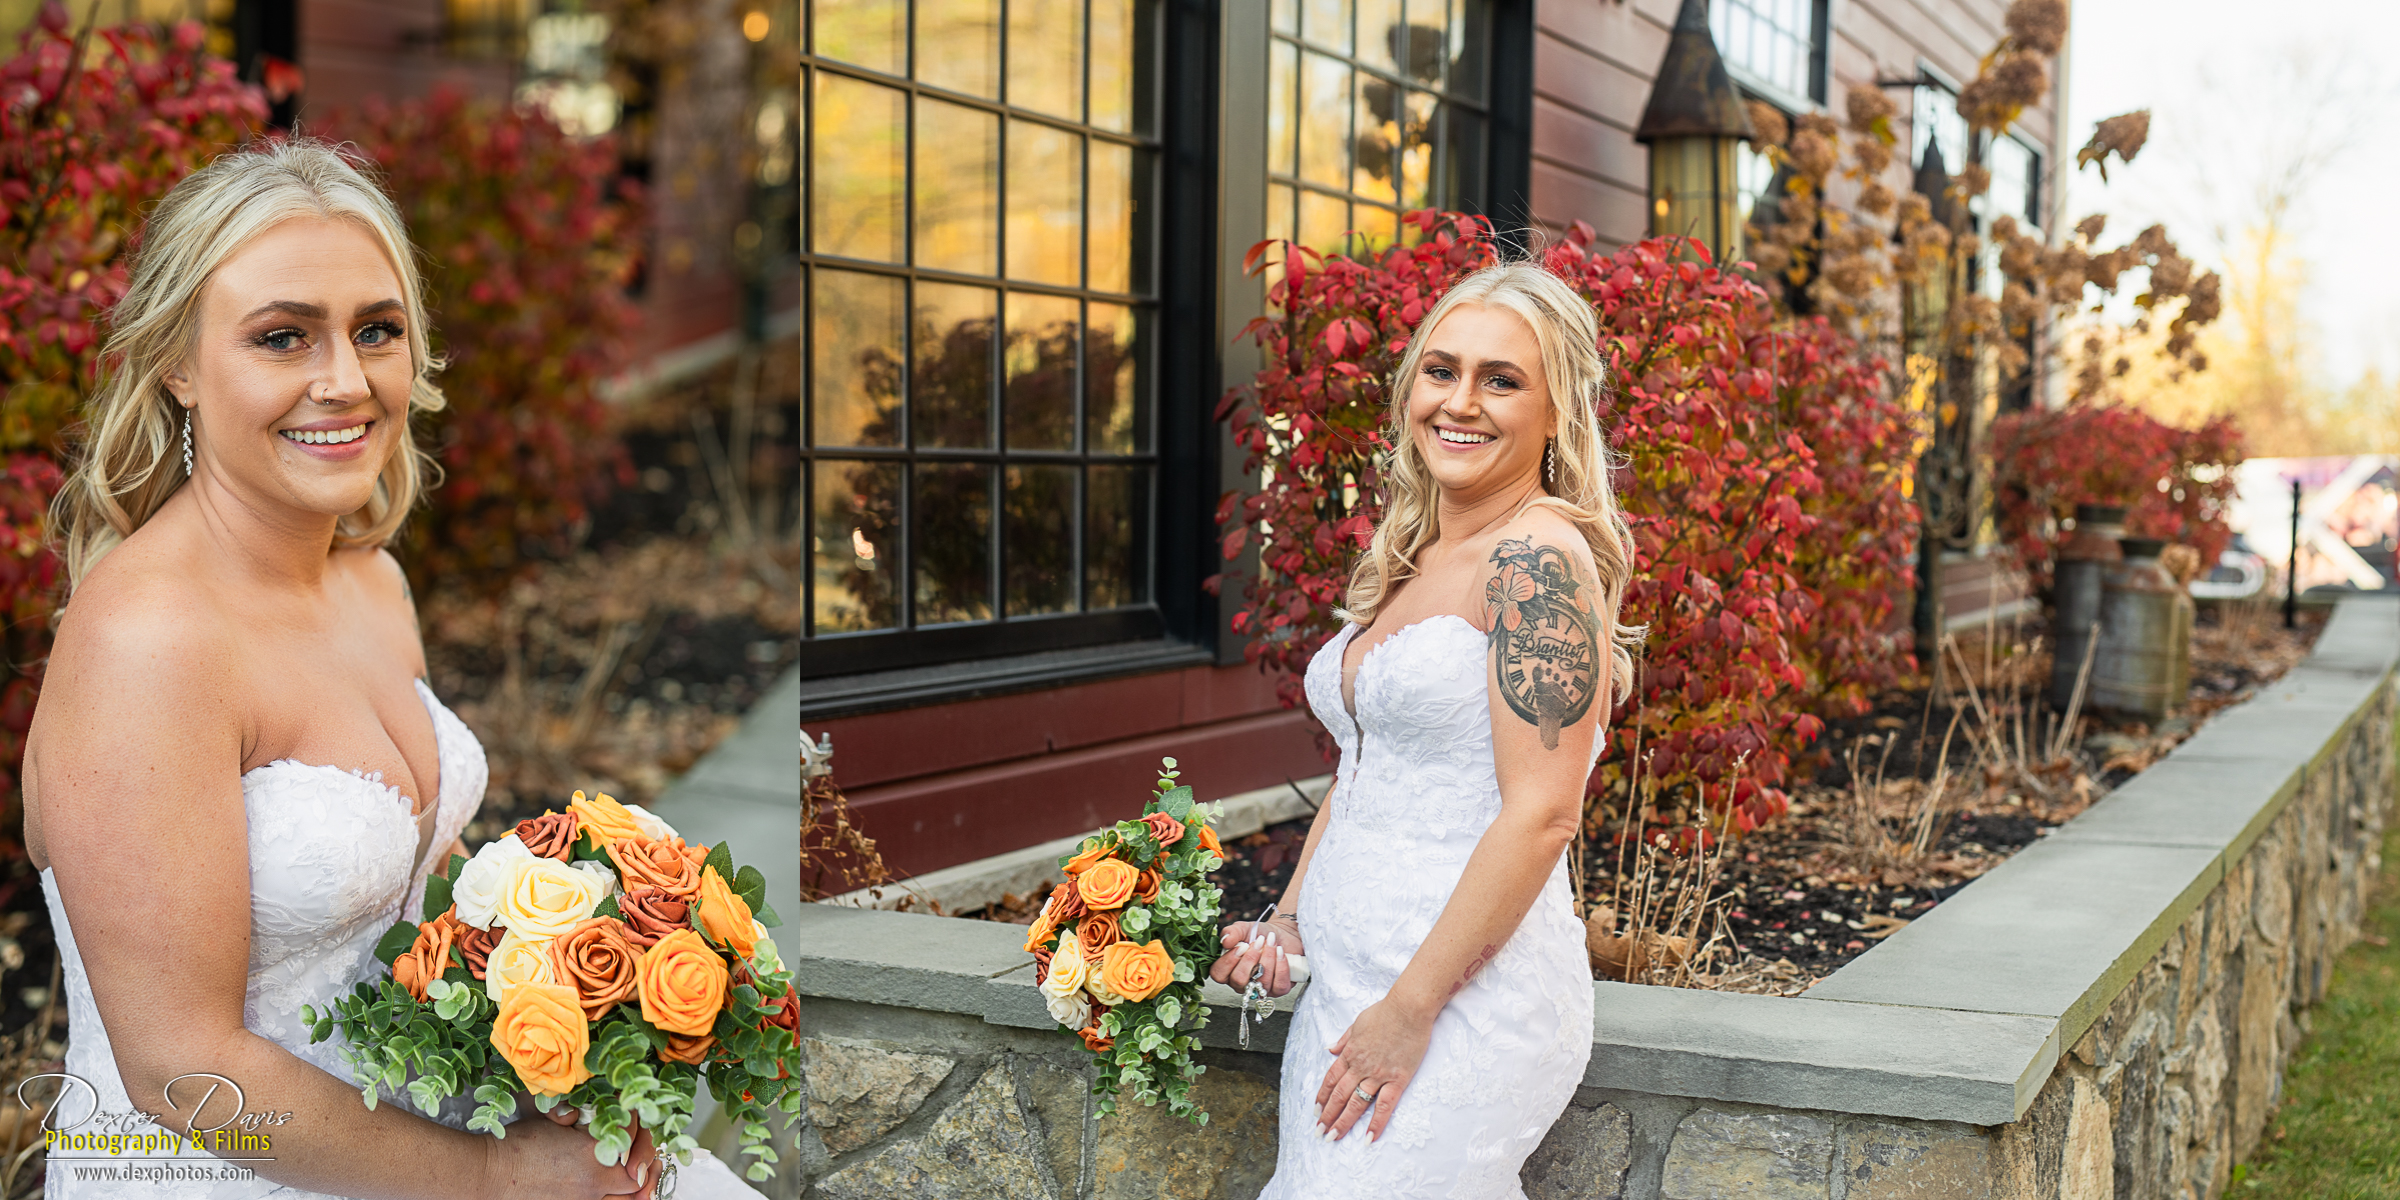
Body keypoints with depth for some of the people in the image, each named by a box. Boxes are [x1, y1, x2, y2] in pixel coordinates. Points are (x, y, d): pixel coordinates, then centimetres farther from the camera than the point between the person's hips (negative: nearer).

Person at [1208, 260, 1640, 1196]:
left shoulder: (1540, 557, -13)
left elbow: (1541, 816, -19)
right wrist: (1288, 925, 9)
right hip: (1345, 986, 8)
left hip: (1466, 1003, -8)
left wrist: (1409, 1012, -17)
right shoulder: (1403, 567, 13)